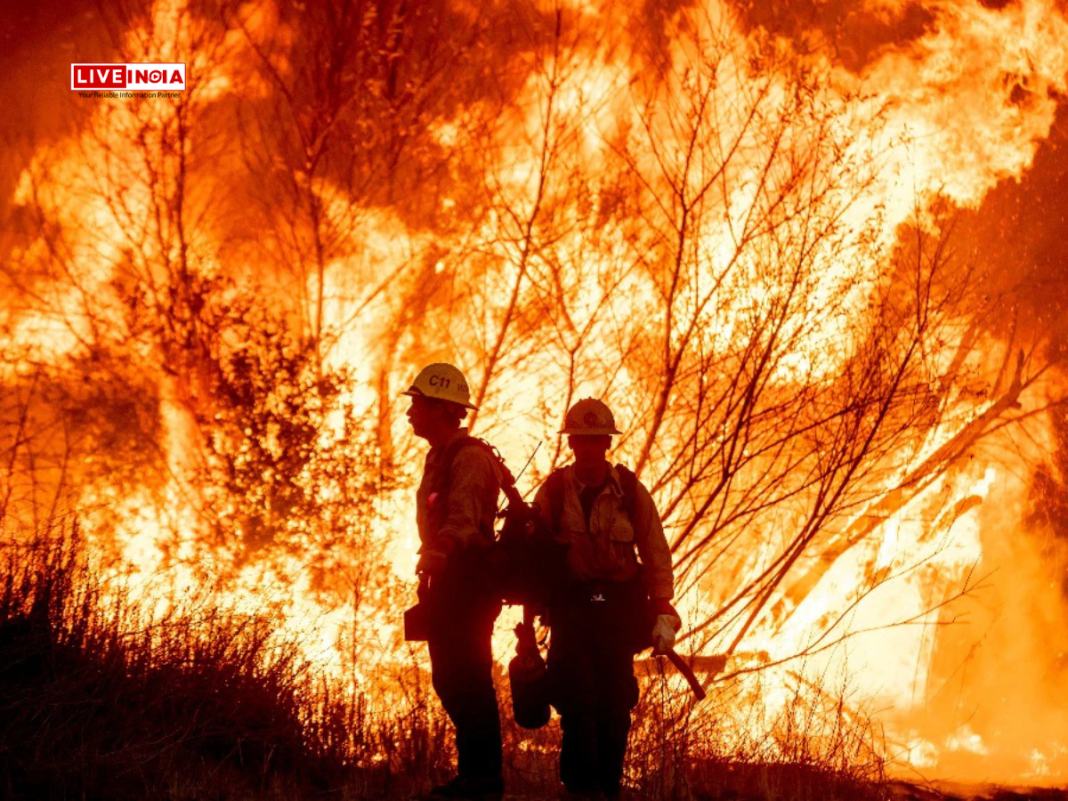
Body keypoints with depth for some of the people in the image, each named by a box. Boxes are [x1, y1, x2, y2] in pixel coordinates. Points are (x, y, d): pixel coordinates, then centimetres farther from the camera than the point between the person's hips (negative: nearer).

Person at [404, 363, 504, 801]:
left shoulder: (469, 457, -14)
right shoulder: (439, 457, 19)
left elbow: (463, 519, -27)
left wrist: (438, 554, -38)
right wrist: (429, 576, 23)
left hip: (469, 581, -10)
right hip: (449, 581, 10)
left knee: (469, 681, -10)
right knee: (449, 679, 12)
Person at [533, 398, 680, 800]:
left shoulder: (631, 491, 0)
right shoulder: (552, 491, 1)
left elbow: (656, 555, 2)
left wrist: (662, 613, -3)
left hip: (620, 607, 0)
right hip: (569, 605, 0)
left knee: (615, 700, 0)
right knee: (576, 695, -12)